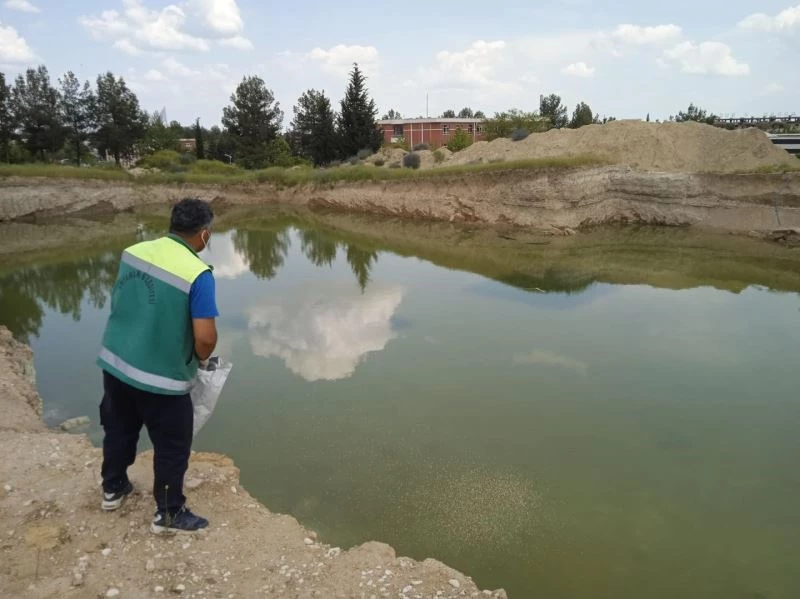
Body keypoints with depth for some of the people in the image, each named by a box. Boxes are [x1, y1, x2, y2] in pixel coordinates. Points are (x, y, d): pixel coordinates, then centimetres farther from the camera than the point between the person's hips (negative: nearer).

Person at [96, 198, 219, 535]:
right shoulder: (198, 274, -22)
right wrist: (201, 359, -1)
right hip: (162, 378, -7)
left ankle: (113, 489, 48)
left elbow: (122, 303, 11)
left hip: (114, 362, 7)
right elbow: (205, 338, -24)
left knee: (118, 430, 28)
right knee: (172, 447, 13)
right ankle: (168, 514, 28)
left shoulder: (132, 252, -2)